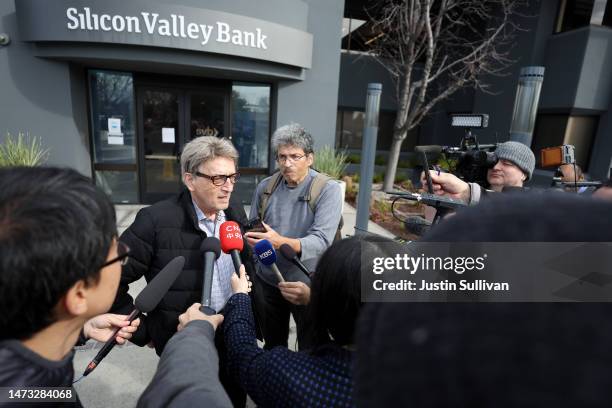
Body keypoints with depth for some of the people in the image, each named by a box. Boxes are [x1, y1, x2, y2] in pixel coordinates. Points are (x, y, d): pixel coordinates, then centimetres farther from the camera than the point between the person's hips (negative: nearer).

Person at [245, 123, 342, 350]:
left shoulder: (328, 190, -14)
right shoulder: (265, 187, 1)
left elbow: (321, 240, -25)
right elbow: (251, 230, 12)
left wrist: (281, 242, -39)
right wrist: (249, 237, -9)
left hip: (307, 285, -4)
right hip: (266, 282, 4)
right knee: (272, 347, 25)